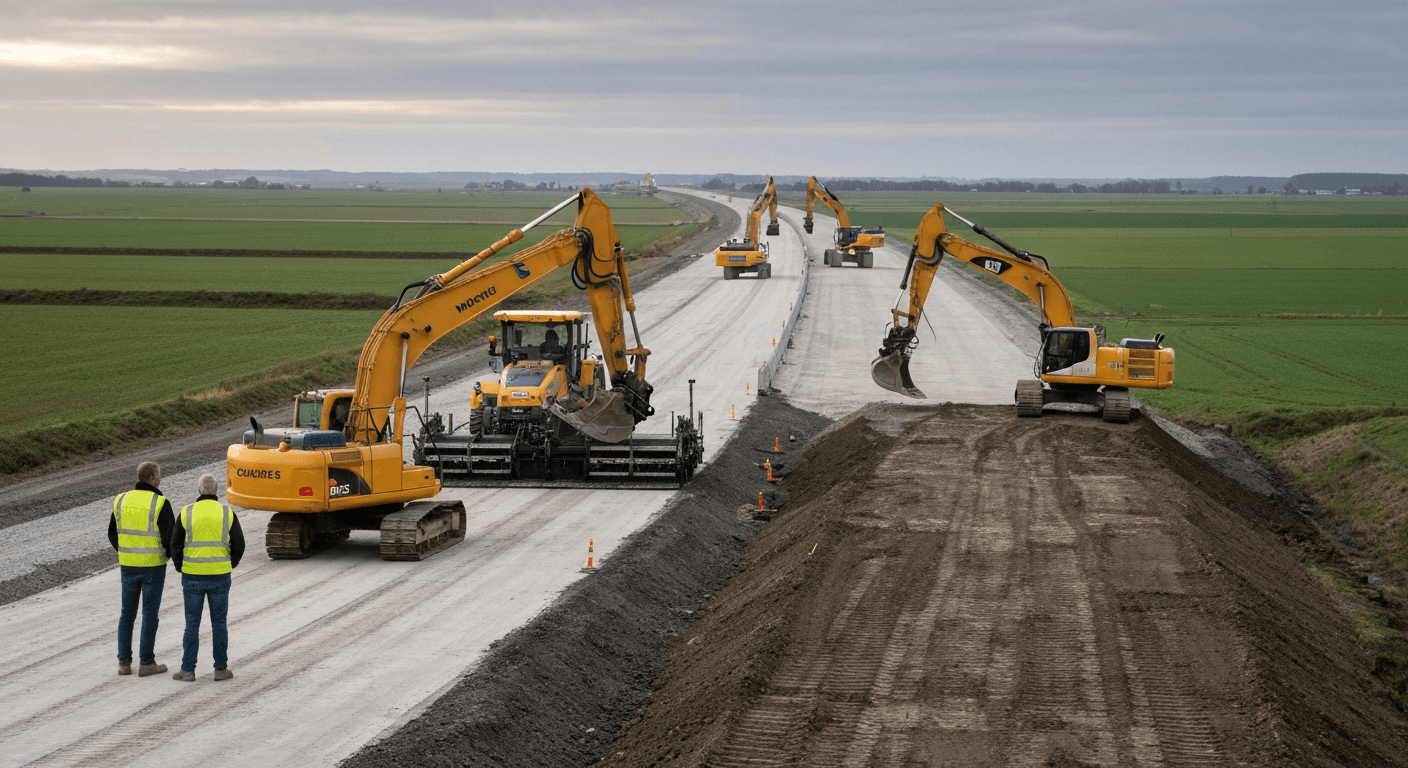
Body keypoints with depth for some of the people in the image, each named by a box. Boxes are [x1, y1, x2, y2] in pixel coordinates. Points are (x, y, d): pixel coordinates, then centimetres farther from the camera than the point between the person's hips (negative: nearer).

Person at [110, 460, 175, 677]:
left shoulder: (121, 501, 1)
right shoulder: (160, 503, -15)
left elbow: (113, 535, 8)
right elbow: (169, 537, -16)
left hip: (128, 566, 4)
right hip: (153, 566, -4)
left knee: (127, 613, 15)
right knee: (150, 614, 4)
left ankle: (124, 662, 14)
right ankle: (146, 663, 9)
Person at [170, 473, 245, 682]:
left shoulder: (187, 513, -3)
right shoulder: (227, 514, -2)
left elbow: (175, 545, -3)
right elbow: (239, 544, -2)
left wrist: (181, 567, 13)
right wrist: (231, 563, 16)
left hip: (192, 577, 0)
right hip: (220, 577, 0)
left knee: (192, 624, 7)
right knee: (219, 623, 10)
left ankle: (187, 670, 9)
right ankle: (221, 669, 13)